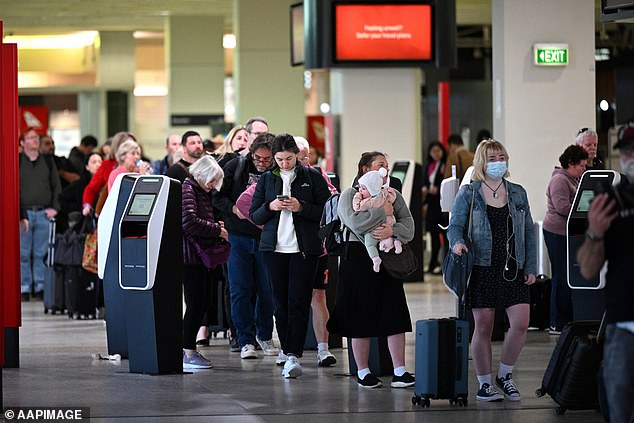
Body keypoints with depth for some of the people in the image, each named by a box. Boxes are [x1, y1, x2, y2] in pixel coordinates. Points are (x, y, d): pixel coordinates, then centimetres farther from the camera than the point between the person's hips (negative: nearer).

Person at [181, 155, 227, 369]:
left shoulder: (203, 192, 20)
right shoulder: (187, 189, -10)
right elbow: (190, 222, -20)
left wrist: (217, 226, 9)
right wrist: (217, 229, -12)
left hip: (202, 254, 10)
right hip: (190, 254, -10)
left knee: (201, 303, 9)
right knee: (195, 303, -9)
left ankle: (189, 349, 15)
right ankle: (188, 353, -6)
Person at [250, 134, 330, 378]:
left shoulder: (312, 177, 4)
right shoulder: (266, 179, 12)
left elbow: (326, 211, 1)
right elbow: (254, 216, 11)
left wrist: (300, 207, -13)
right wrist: (270, 207, -8)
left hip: (304, 248, -3)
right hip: (274, 248, 3)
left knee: (298, 302, -10)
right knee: (281, 303, 5)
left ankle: (293, 356, -14)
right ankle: (286, 350, 14)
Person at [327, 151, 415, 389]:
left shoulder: (394, 195, 13)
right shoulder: (350, 195, 0)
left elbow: (409, 227, 2)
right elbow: (355, 223, -19)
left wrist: (392, 231, -19)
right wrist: (383, 207, -16)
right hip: (359, 260, -4)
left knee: (395, 316, -2)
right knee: (361, 317, 1)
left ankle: (400, 371, 0)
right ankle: (363, 372, 10)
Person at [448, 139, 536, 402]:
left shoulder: (518, 193, 12)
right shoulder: (468, 194, 2)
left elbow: (528, 231, 14)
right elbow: (455, 226, -1)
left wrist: (530, 267, 7)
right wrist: (457, 242, -25)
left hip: (513, 270, 3)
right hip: (482, 269, -3)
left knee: (521, 323, -7)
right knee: (483, 326, 1)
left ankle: (504, 375, 14)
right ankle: (484, 384, 12)